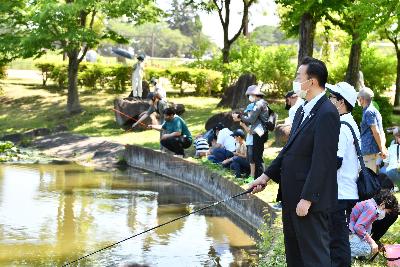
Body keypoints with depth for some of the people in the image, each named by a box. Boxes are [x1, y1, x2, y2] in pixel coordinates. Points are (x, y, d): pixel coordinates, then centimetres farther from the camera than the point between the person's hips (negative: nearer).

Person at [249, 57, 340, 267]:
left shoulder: (327, 113, -18)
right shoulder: (302, 111, 13)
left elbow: (322, 161, -22)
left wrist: (307, 199, -22)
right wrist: (266, 176, 13)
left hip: (310, 201, -10)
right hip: (291, 195, 10)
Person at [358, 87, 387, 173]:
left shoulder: (368, 112, -12)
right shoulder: (374, 110, 18)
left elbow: (376, 132, -17)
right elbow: (382, 133, 18)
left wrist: (382, 149, -15)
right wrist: (383, 148, 13)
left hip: (370, 151, -10)